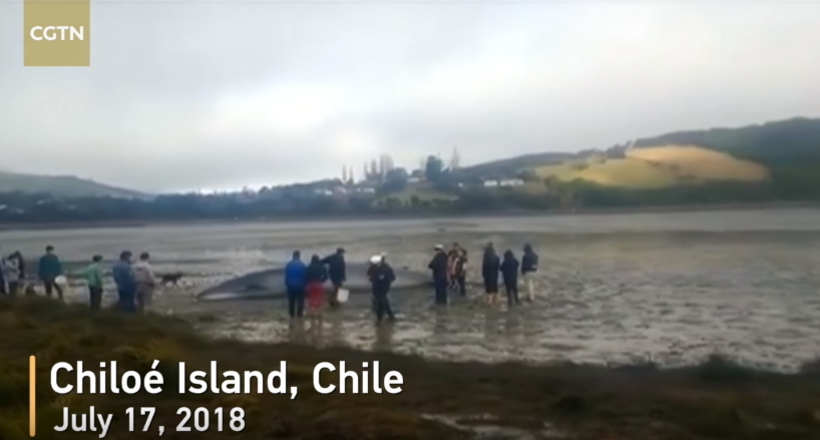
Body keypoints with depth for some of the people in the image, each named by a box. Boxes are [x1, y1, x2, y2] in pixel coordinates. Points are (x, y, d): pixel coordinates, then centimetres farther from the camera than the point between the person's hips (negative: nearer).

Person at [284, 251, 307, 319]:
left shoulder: (289, 265, -5)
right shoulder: (302, 265, -14)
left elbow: (286, 276, 0)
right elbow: (305, 276, -9)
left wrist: (286, 284, 11)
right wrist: (305, 284, 5)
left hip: (291, 285, 3)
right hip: (300, 285, -3)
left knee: (291, 300, 14)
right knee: (300, 300, 10)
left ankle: (291, 314, 19)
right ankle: (299, 314, 12)